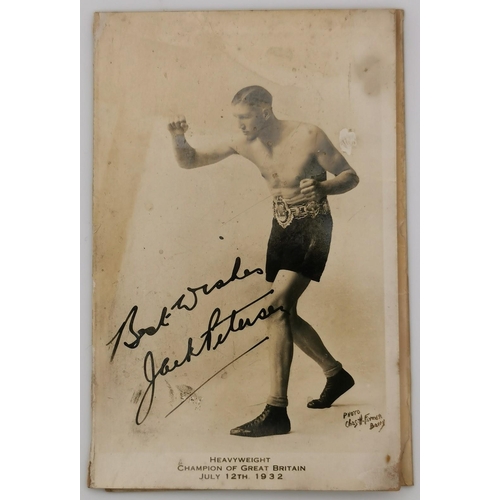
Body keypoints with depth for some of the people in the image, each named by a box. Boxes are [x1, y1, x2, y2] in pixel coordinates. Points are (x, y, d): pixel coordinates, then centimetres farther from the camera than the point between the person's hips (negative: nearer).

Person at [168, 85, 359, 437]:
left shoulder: (308, 136, -14)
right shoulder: (246, 144, 1)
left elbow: (351, 176, -7)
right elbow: (190, 161, 5)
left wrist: (322, 187, -28)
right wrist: (179, 139, -17)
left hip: (312, 229, -7)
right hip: (281, 229, 7)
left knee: (277, 308, -22)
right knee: (286, 316, 12)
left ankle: (277, 413, -20)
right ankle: (336, 374, 35)